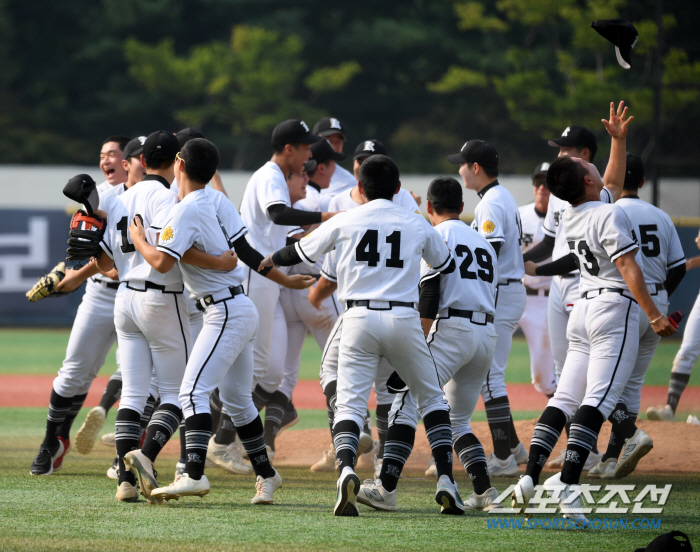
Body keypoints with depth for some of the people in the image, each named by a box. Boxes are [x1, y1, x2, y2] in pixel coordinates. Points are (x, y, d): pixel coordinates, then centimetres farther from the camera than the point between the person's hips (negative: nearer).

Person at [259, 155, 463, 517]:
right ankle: (446, 480, 5)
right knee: (431, 398, 16)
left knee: (349, 403, -3)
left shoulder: (345, 222, 6)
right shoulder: (417, 225, 10)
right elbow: (446, 266, 27)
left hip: (360, 319, -1)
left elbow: (301, 253, 17)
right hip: (404, 318, 1)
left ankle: (346, 470, -32)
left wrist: (270, 261, 39)